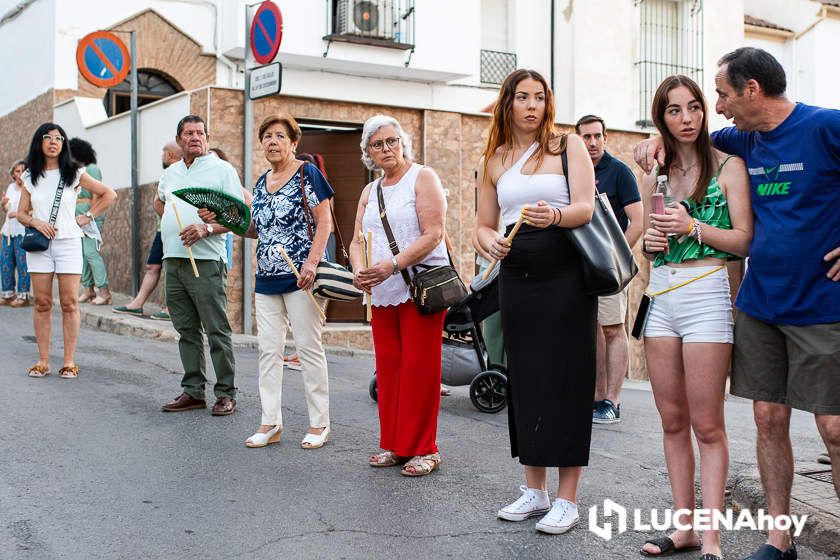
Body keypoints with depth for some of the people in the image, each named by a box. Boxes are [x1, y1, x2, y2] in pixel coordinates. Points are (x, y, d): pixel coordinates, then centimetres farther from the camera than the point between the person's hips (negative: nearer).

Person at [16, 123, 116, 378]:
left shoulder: (75, 174, 5)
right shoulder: (30, 177, 11)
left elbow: (109, 194, 9)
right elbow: (21, 213, 12)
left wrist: (87, 217, 3)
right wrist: (36, 222, -8)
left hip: (68, 242, -2)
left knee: (69, 303, -5)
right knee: (42, 303, 2)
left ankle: (69, 361, 0)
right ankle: (43, 361, 7)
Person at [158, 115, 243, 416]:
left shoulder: (222, 169, -2)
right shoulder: (171, 172, 17)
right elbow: (159, 201, 33)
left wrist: (207, 228, -20)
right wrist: (171, 223, 14)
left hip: (206, 260, -6)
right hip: (173, 260, 7)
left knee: (217, 330, -5)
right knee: (187, 330, 11)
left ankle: (225, 394, 1)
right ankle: (193, 391, 19)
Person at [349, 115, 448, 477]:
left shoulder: (423, 178, -2)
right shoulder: (370, 192, 17)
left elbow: (433, 235, -13)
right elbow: (357, 241, 14)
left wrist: (391, 265, -22)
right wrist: (359, 269, -9)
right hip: (382, 294, 6)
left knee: (419, 368, -5)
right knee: (388, 368, 7)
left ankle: (423, 449, 4)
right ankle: (394, 445, 17)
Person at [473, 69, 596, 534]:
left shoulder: (568, 146, 2)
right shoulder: (493, 161, 12)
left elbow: (586, 206, -10)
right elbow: (484, 225, 14)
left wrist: (555, 215, -32)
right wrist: (489, 242, -9)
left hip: (565, 275, -4)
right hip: (516, 279, 4)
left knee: (566, 379, -4)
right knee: (524, 378, 6)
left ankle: (567, 498, 5)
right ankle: (534, 490, 19)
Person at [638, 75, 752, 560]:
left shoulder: (728, 166, 0)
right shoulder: (655, 175, 14)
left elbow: (744, 240, -5)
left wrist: (694, 227, -16)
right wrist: (650, 241, 0)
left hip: (706, 292, -5)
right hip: (661, 295, 5)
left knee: (707, 425, -4)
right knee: (673, 421, 7)